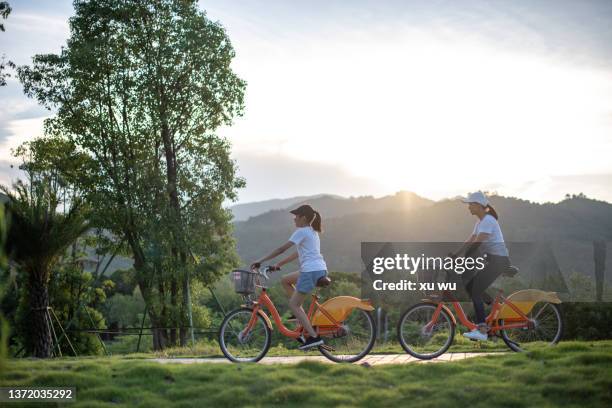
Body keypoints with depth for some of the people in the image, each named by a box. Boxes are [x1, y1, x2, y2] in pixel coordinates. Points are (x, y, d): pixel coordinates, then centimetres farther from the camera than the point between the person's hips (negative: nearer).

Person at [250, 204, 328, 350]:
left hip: (311, 271, -9)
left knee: (293, 304, -3)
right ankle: (301, 316, 15)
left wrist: (261, 260, -6)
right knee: (285, 280, 20)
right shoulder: (312, 232, 22)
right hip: (320, 269, 9)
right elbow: (298, 254, 25)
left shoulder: (301, 231, -6)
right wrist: (278, 264, 24)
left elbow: (282, 249, -10)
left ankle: (314, 336, -12)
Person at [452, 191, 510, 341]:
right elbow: (469, 242, 17)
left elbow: (476, 244, -21)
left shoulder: (488, 221, -14)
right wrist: (454, 255, 8)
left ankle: (482, 330, -12)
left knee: (476, 292, -11)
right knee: (469, 287, 8)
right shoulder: (480, 222, 17)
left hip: (498, 260, -10)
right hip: (494, 260, 10)